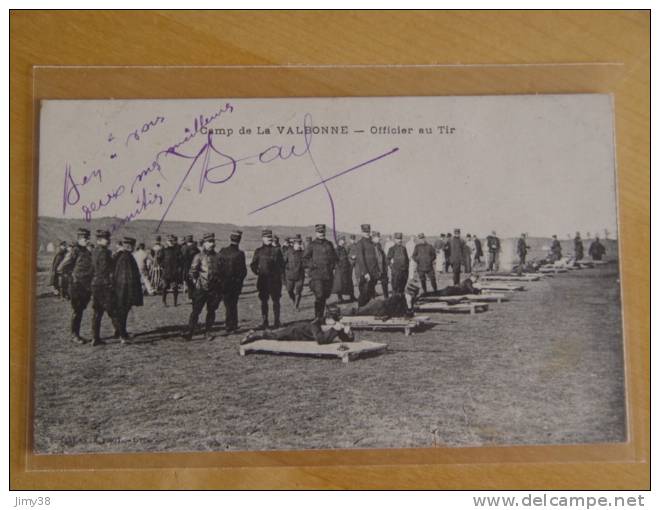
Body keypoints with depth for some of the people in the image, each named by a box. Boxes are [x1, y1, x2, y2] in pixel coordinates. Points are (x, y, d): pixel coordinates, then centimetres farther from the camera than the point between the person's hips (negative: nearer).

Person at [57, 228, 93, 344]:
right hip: (76, 286, -7)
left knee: (80, 310, 13)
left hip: (86, 286, 7)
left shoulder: (87, 252, 11)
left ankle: (76, 334, 21)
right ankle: (74, 335, 9)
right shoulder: (74, 251, -12)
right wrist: (73, 274, -5)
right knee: (76, 311, 0)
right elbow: (61, 268, -12)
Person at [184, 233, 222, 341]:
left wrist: (220, 290, 13)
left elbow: (220, 272, 17)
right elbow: (192, 272, 0)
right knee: (196, 310, -6)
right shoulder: (199, 256, 0)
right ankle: (189, 332, -4)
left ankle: (207, 332, 17)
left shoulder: (216, 256, 11)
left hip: (214, 289, 4)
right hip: (201, 288, -4)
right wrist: (196, 282, -7)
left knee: (211, 311, 7)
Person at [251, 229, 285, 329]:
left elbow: (282, 264, 8)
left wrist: (278, 274, -2)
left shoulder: (276, 250, 4)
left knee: (276, 301, 2)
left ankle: (276, 322, 8)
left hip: (275, 279, -1)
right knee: (263, 301, 4)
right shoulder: (259, 251, 4)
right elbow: (253, 265, 10)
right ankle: (264, 322, 11)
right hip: (263, 280, 1)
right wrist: (258, 273, -1)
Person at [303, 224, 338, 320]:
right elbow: (305, 260, -1)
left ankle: (321, 316, 24)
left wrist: (332, 265, 6)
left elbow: (334, 257, 23)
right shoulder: (312, 245, 0)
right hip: (316, 275, -5)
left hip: (328, 275, 5)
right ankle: (317, 317, -6)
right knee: (319, 296, -13)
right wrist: (313, 266, -13)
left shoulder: (329, 244, 13)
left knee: (325, 296, 10)